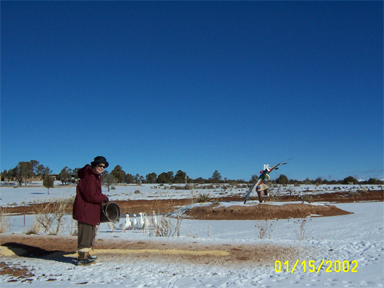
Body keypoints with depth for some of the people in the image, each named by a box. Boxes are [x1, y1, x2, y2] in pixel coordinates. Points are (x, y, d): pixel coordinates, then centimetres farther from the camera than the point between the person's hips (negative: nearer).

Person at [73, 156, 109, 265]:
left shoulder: (95, 176, 16)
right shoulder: (89, 177, -18)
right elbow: (90, 196, -24)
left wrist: (101, 198, 7)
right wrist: (104, 198, -12)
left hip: (91, 210, 11)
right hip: (85, 210, -11)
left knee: (90, 233, 19)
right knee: (85, 233, -5)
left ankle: (85, 254, 30)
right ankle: (82, 257, 3)